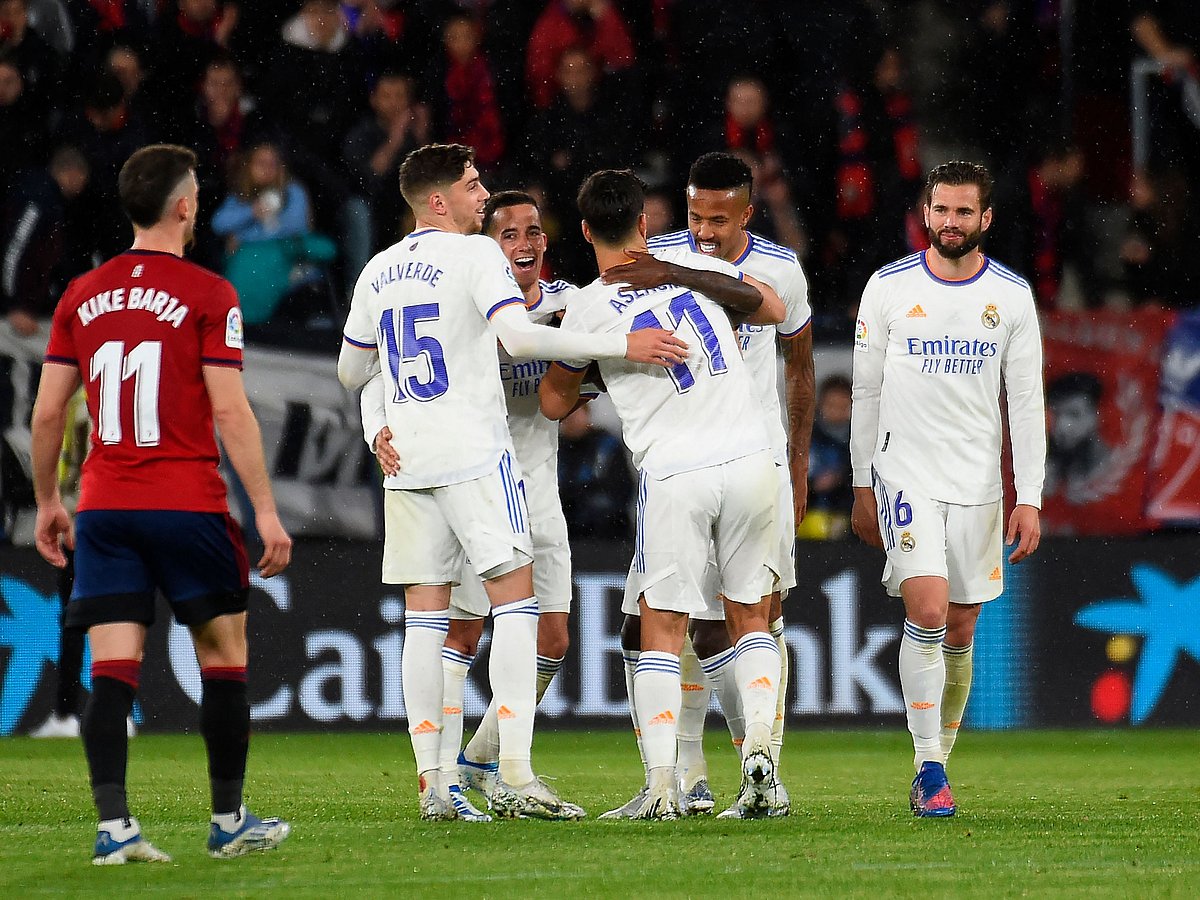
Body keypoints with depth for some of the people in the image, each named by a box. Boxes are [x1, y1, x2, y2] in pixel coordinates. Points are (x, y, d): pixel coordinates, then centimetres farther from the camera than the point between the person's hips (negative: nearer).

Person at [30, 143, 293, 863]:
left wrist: (48, 501, 21)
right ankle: (229, 819, 16)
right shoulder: (208, 295, -6)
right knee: (225, 653, 11)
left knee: (113, 669, -1)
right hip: (187, 504, -4)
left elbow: (48, 411, 9)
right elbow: (230, 410, -10)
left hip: (104, 507, 4)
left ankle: (114, 824, -11)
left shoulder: (83, 296, 8)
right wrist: (266, 509, -7)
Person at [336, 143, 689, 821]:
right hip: (475, 455, -6)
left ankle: (431, 784, 3)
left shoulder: (378, 273, 13)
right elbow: (521, 337, -20)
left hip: (408, 460, 6)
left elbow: (352, 375, 21)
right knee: (515, 600, -4)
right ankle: (516, 775, -13)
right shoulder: (476, 255, -6)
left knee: (425, 616, 6)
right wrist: (622, 345, -18)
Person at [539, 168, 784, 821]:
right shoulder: (697, 264, 6)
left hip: (673, 474, -3)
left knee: (661, 632, 3)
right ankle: (759, 743, -4)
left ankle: (661, 785, -6)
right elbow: (772, 310, 25)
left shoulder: (587, 309, -2)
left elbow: (554, 403, 15)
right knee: (751, 621, 15)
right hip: (749, 457, 3)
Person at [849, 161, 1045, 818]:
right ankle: (929, 770, -14)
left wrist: (1029, 500, -3)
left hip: (978, 485, 2)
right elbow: (866, 392, 5)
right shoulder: (888, 288, -1)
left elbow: (1027, 403, 3)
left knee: (959, 631, 7)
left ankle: (938, 760, 23)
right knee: (927, 612, -18)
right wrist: (862, 490, 5)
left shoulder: (1012, 295, 2)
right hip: (904, 476, -2)